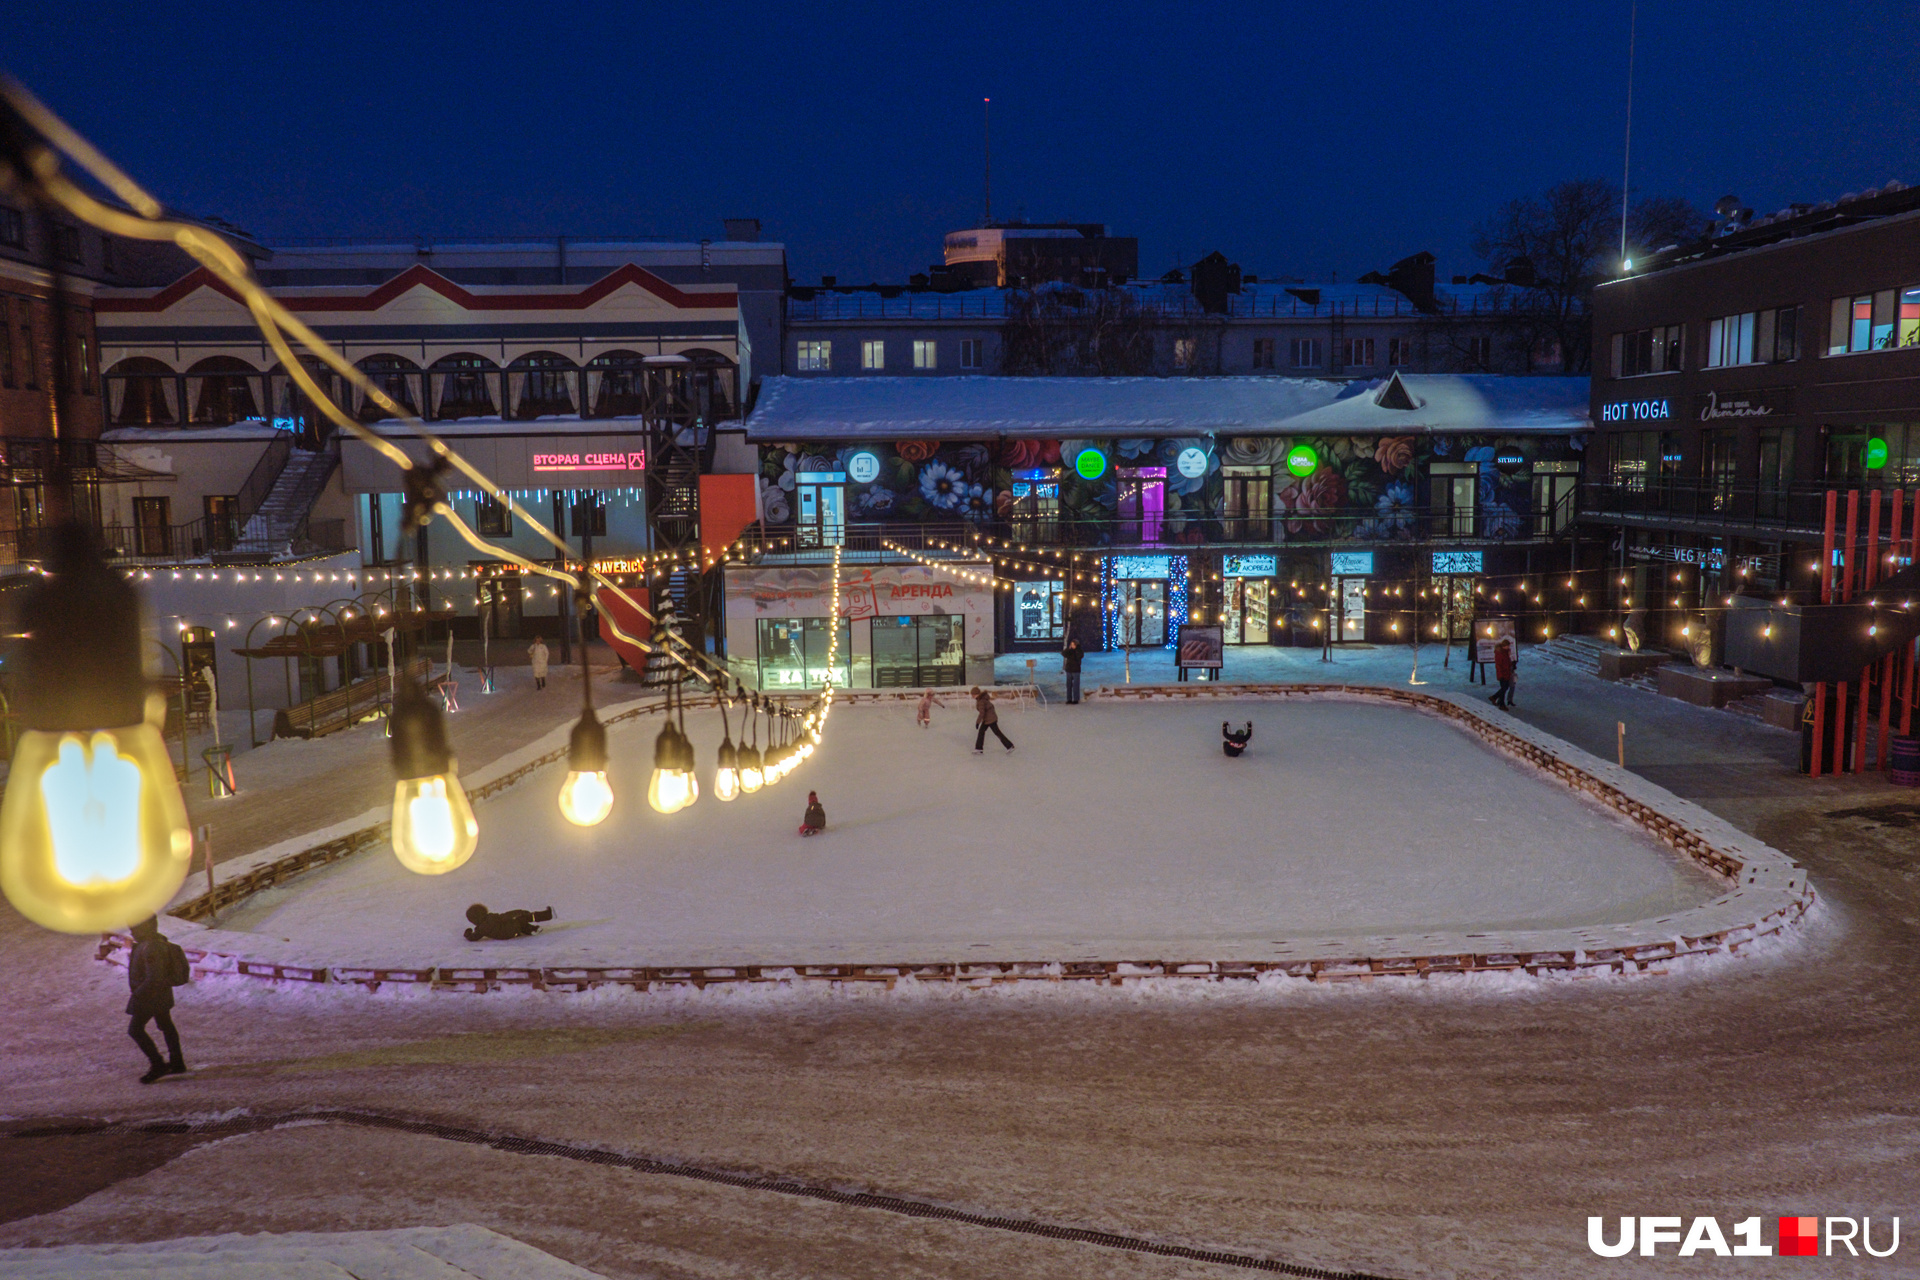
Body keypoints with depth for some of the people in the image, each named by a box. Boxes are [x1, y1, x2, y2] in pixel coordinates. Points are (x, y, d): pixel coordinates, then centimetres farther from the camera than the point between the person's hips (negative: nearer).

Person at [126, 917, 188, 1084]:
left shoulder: (151, 949, -28)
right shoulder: (159, 941, 4)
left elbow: (154, 979, -31)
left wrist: (138, 994, -22)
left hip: (151, 995, -10)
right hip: (162, 993, 10)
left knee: (135, 1029, -2)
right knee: (166, 1026, 17)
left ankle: (158, 1065, 1)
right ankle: (177, 1064, 26)